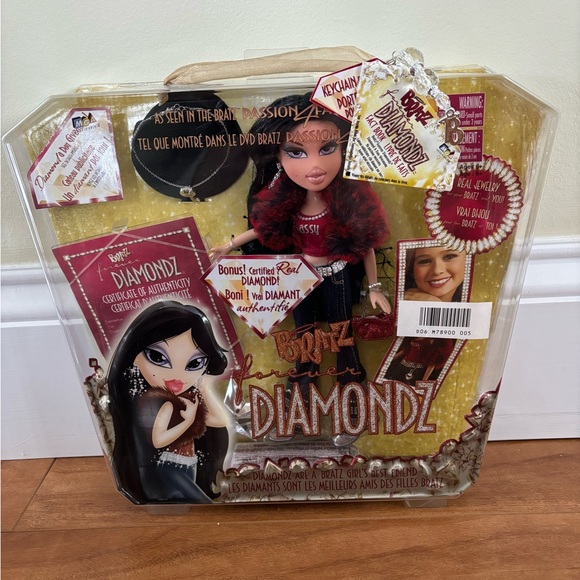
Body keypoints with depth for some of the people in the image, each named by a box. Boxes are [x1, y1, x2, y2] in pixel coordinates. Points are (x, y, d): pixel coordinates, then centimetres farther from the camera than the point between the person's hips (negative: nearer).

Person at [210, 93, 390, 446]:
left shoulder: (351, 199, -24)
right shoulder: (286, 201, -17)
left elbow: (367, 246, -11)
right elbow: (266, 227, 4)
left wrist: (374, 287, -4)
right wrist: (231, 244, 8)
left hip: (337, 279, -3)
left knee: (343, 339, 12)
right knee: (303, 337, 20)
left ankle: (351, 406, 35)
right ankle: (304, 396, 44)